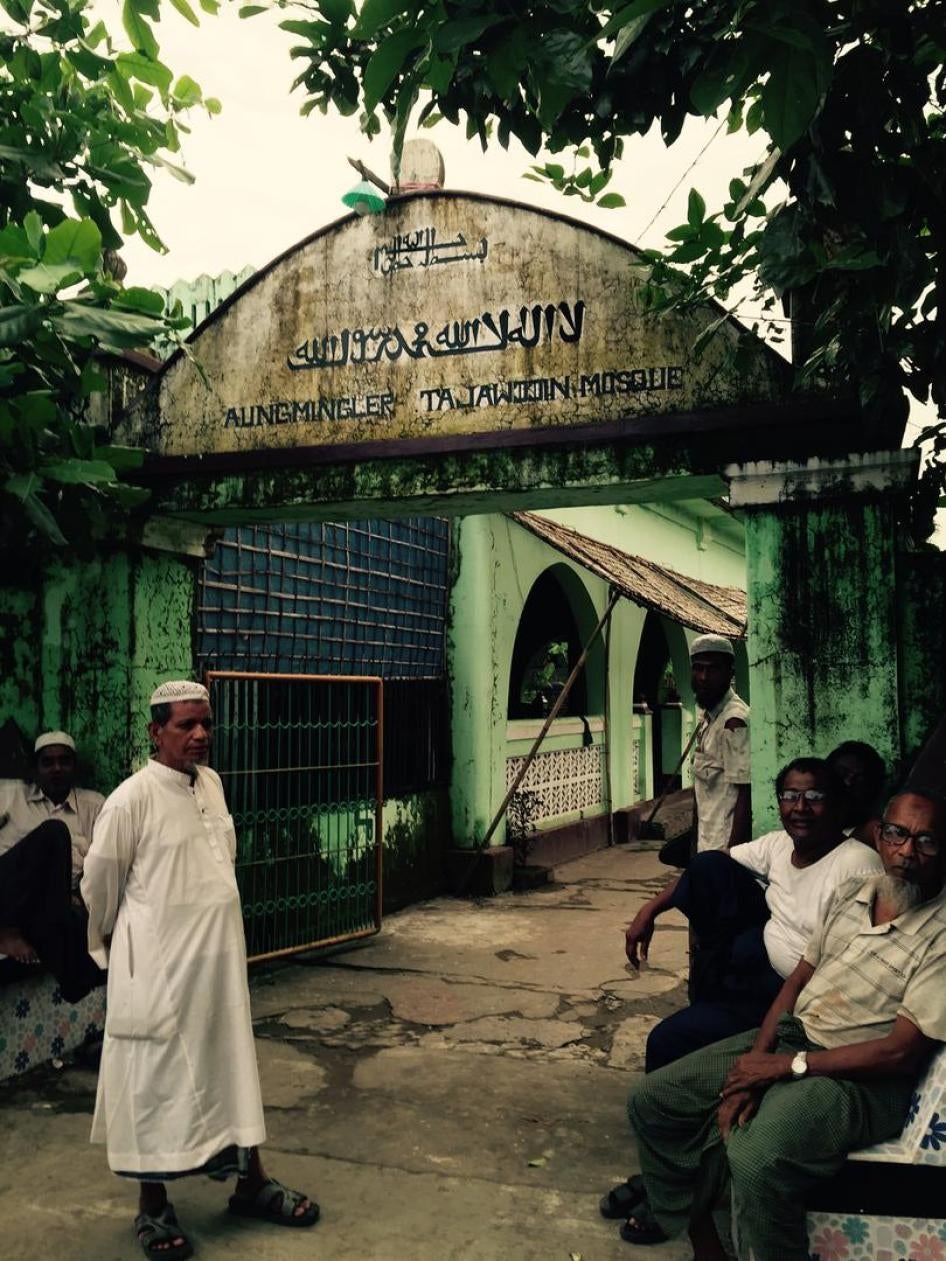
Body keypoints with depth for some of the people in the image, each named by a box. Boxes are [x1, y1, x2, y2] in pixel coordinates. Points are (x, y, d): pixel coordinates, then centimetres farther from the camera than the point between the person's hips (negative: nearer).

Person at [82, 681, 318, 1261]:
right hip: (159, 967, -6)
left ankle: (251, 1180, 31)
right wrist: (112, 941, 8)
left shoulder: (212, 783, 3)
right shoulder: (133, 798, -17)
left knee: (232, 1063, 16)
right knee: (159, 1078, 7)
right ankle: (153, 1207, 24)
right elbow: (99, 882, -6)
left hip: (220, 958, 6)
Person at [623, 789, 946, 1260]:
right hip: (788, 1038, 8)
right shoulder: (852, 894, 6)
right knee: (651, 1098, 2)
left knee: (756, 1158, -35)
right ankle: (689, 1220, 25)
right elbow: (799, 978, 8)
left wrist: (788, 1065, -16)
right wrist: (754, 1062, -6)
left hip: (860, 1076, -7)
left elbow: (901, 1052, -19)